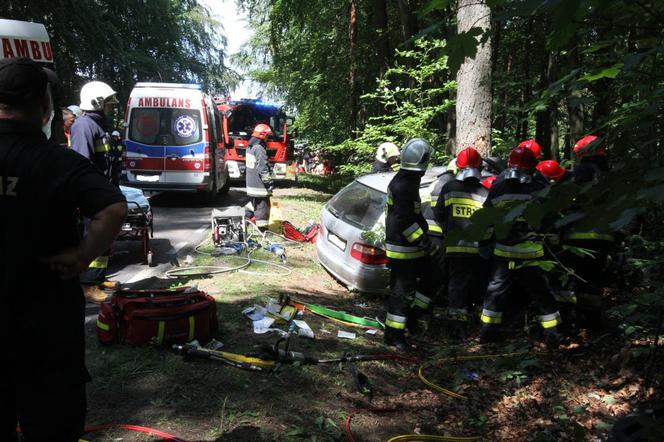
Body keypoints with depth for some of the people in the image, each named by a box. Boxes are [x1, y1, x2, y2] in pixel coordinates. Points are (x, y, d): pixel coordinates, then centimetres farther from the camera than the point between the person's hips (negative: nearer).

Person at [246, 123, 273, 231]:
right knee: (263, 206, -3)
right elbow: (263, 168, -20)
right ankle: (262, 228, 0)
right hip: (259, 185, -10)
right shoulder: (259, 148, -18)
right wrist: (269, 182, -16)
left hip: (251, 183, 10)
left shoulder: (250, 147, 13)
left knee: (255, 205, 20)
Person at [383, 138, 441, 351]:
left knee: (431, 277, 16)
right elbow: (405, 222, -25)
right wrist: (427, 245, -22)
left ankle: (412, 315, 25)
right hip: (401, 249, -10)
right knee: (401, 290, -4)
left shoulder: (408, 181, 12)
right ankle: (394, 335, 6)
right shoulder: (402, 186, -21)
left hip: (412, 248, 10)